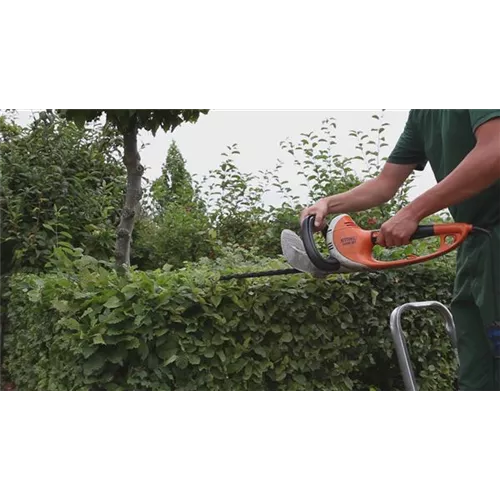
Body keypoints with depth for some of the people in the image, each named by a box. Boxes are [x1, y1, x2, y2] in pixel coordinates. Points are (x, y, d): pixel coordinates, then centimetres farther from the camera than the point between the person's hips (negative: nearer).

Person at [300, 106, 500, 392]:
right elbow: (385, 184, 20)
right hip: (476, 242, 8)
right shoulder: (421, 113, 19)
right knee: (476, 377, 11)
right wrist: (329, 204, 7)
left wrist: (412, 214, -21)